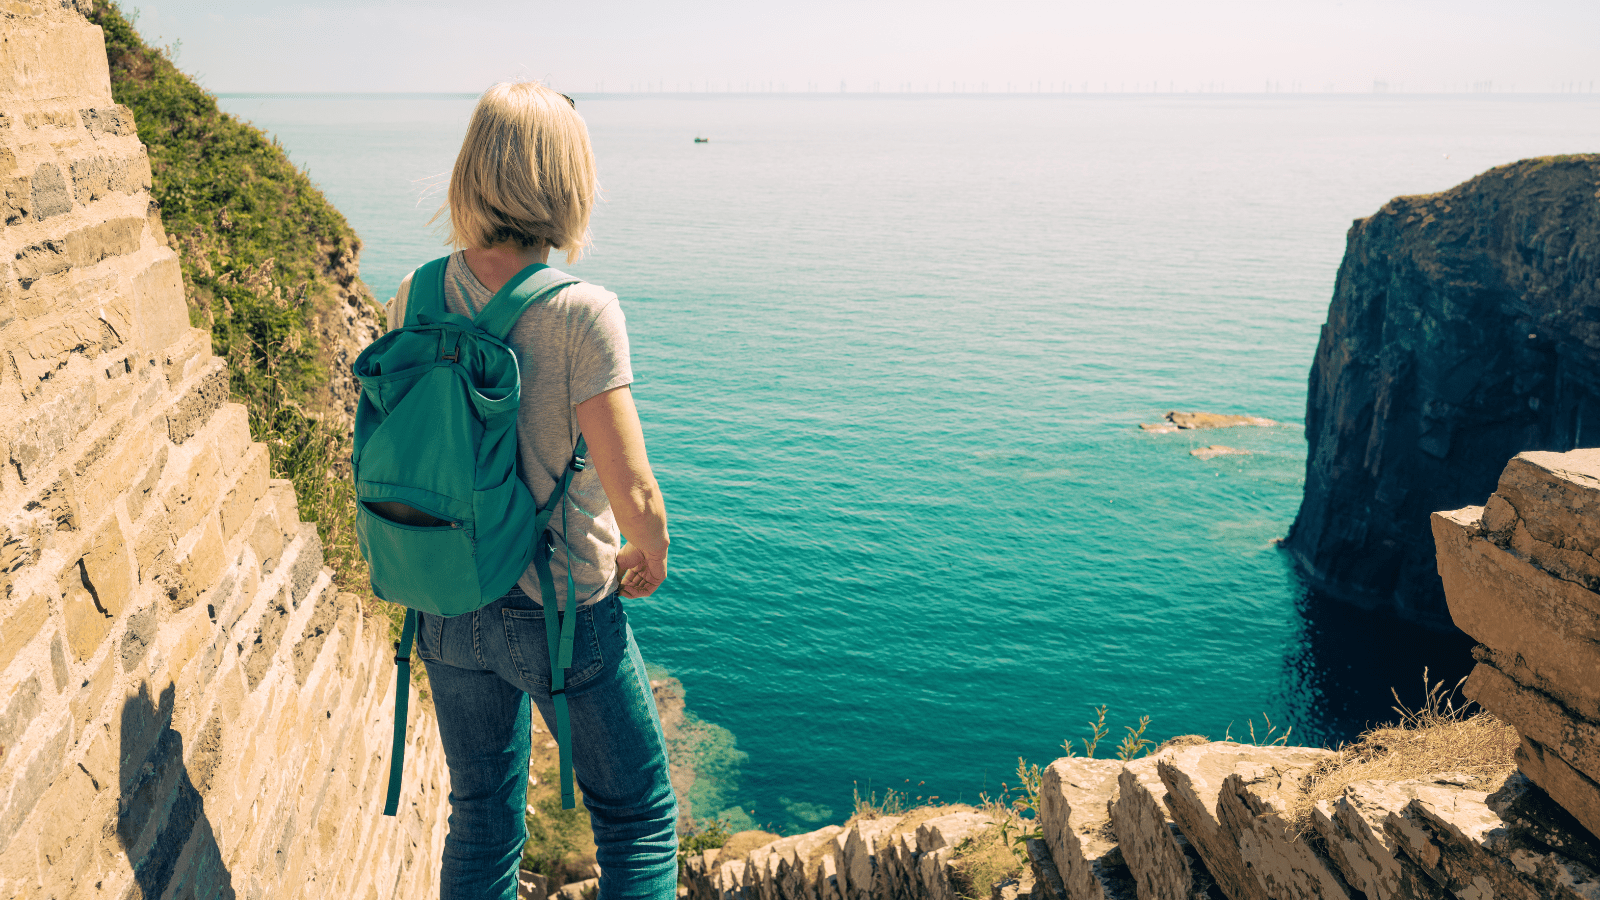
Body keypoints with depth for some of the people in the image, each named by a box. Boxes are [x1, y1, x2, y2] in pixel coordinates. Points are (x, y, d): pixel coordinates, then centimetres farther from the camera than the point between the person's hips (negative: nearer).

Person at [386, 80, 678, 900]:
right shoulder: (580, 313, -23)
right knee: (638, 818, 17)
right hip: (562, 615, -5)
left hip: (449, 609, 6)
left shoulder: (416, 296, -6)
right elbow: (634, 495, -23)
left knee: (481, 821, 25)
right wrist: (651, 562, -1)